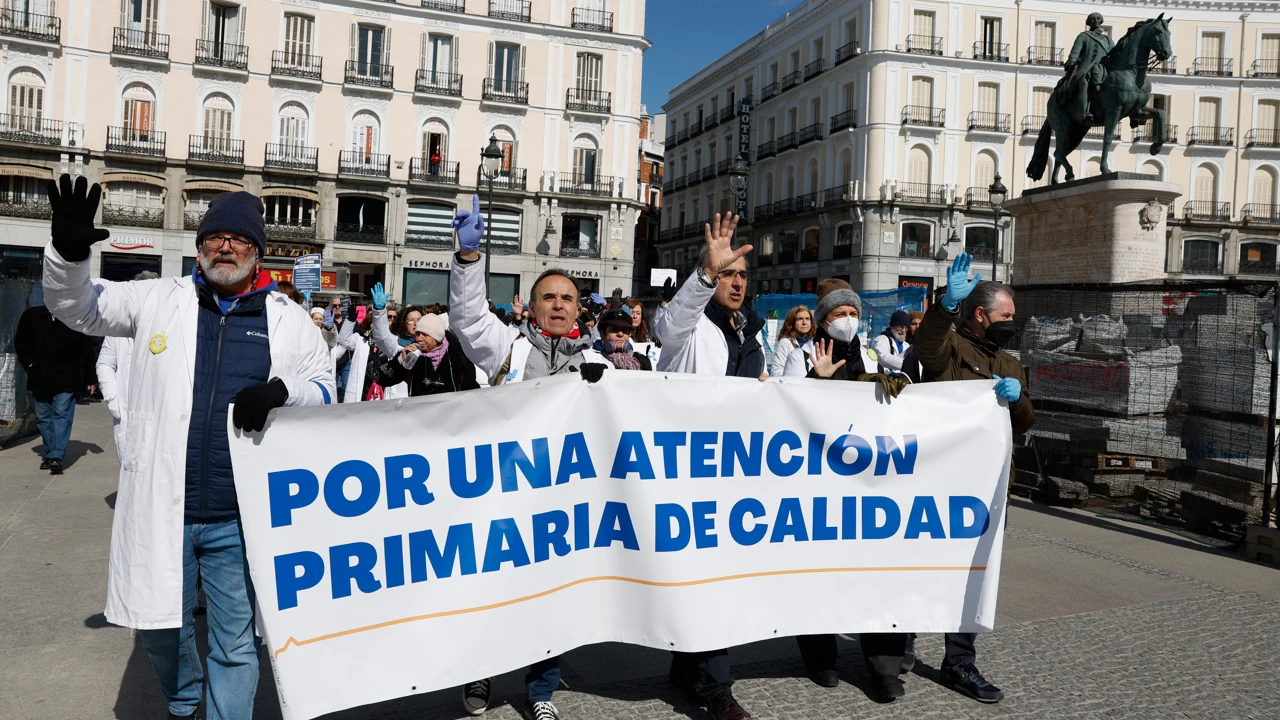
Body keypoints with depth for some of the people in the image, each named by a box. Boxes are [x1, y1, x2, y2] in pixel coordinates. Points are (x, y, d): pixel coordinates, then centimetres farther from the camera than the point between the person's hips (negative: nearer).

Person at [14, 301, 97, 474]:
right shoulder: (31, 316, 0)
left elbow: (86, 351, -4)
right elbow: (20, 343, 14)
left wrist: (90, 378, -3)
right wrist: (28, 363, 1)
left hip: (66, 379, -4)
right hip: (39, 378, 4)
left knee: (62, 415, -8)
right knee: (43, 417, 11)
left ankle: (57, 456, -11)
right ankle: (49, 454, 21)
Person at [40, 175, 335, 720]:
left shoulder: (288, 319, 3)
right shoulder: (160, 298, 4)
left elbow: (323, 390, 6)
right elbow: (75, 307, 8)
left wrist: (281, 390, -16)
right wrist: (68, 253, -12)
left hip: (241, 518, -1)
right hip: (162, 509, 1)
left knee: (236, 644, 10)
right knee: (158, 627, 18)